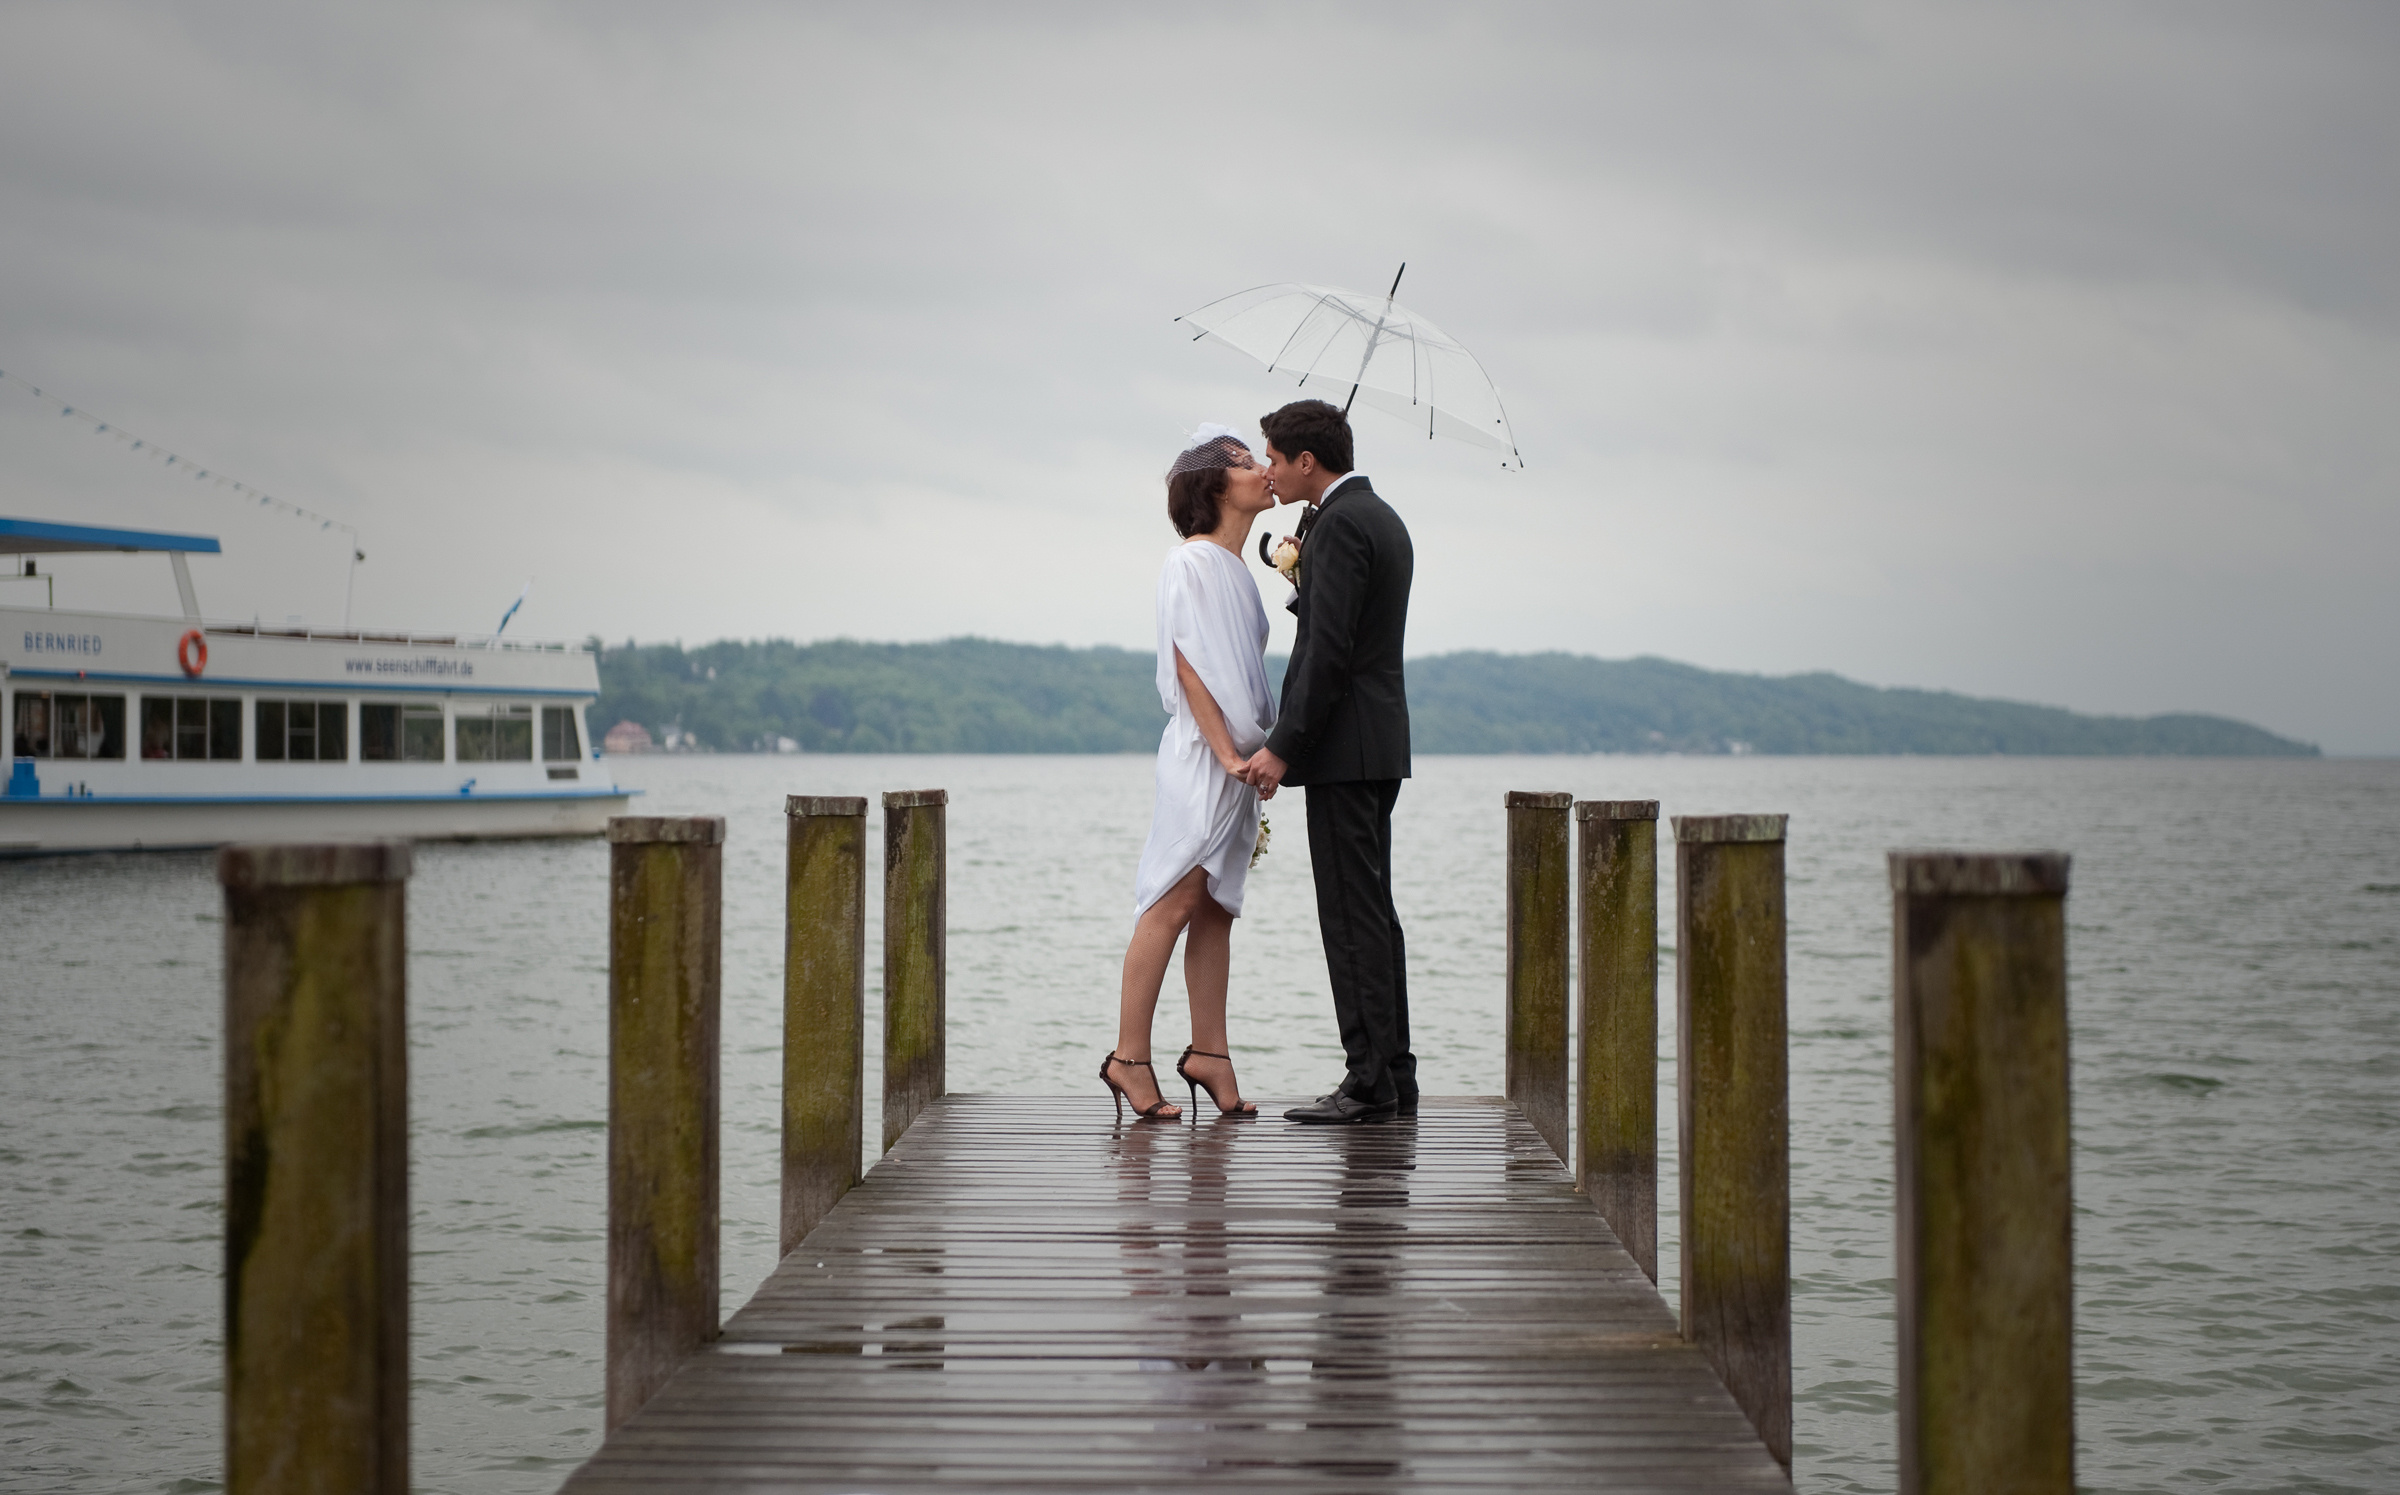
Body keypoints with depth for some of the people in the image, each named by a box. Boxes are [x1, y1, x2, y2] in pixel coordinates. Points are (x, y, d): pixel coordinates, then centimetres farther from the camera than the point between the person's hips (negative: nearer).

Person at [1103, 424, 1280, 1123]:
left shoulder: (1235, 565, 18)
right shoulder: (1191, 561, -9)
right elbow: (1189, 667, -15)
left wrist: (1259, 757, 14)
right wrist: (1228, 754, -20)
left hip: (1239, 759, 9)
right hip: (1203, 753, -9)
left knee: (1215, 908, 7)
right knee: (1173, 905, -9)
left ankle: (1209, 1053, 9)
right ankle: (1129, 1058, -7)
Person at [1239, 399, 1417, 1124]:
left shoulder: (1340, 524, -14)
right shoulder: (1383, 519, 17)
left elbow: (1329, 649, -20)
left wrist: (1282, 747, -19)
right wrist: (1303, 570, 14)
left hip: (1344, 745, -10)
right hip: (1378, 745, 10)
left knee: (1352, 914, -8)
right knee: (1372, 910, 11)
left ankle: (1370, 1081, -8)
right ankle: (1393, 1074, 13)